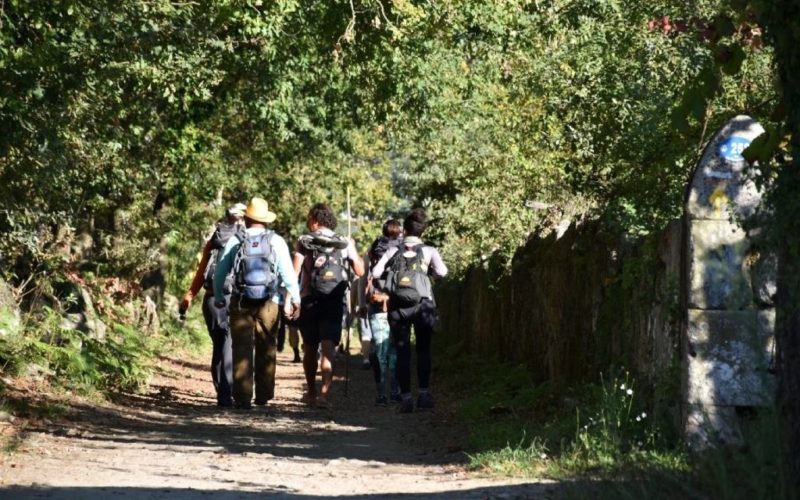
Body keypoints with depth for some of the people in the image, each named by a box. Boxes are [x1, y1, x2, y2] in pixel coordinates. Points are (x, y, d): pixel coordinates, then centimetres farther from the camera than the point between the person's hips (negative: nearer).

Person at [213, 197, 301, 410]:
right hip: (268, 304, 0)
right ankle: (264, 395, 15)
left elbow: (220, 272, 6)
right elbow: (288, 273, -4)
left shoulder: (235, 241, 0)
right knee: (266, 350, 12)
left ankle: (243, 397, -2)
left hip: (240, 304, 0)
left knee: (242, 351, 3)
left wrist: (218, 297, 21)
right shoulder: (276, 241, -2)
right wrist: (295, 299, 8)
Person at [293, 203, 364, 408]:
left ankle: (311, 393, 27)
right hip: (335, 301, 0)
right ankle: (325, 392, -24)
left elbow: (295, 270, -11)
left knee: (310, 349, 15)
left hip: (309, 300, 0)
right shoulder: (345, 243, 4)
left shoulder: (304, 241, -1)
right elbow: (360, 271, 7)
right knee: (328, 348, -6)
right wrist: (353, 251, 23)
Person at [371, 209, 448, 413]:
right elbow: (441, 271, -11)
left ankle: (406, 397, -2)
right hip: (422, 304, -1)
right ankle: (424, 393, 5)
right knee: (423, 350, 13)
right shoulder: (428, 251, 3)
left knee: (402, 352, 5)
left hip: (397, 305, 1)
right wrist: (428, 271, 9)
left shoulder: (393, 251, 6)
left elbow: (375, 272, -4)